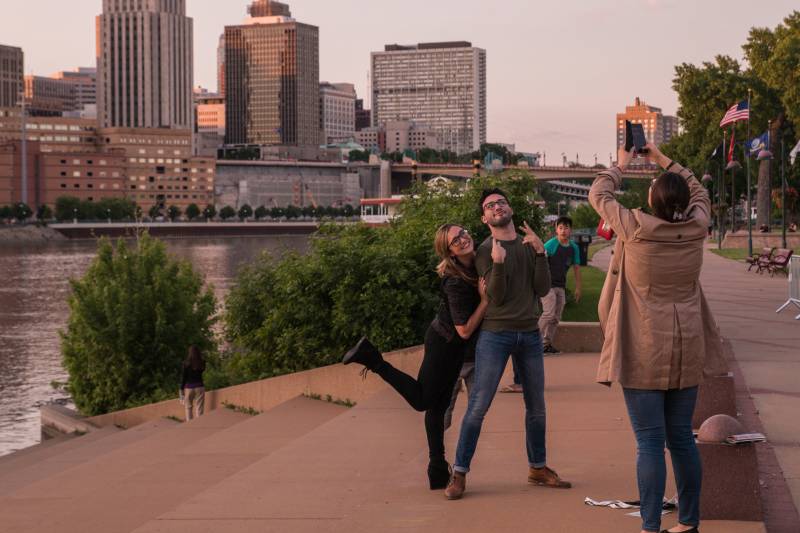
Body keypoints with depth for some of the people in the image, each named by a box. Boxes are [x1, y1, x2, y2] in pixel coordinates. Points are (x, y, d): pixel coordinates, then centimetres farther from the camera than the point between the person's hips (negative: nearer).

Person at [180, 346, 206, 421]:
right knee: (199, 409, 3)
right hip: (199, 387, 2)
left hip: (188, 387, -2)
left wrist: (181, 389, -2)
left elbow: (184, 377, -9)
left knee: (188, 408, 12)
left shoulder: (186, 363, -10)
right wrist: (201, 357, 9)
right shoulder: (202, 363, -3)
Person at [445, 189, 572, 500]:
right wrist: (498, 263, -25)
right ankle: (459, 474, -2)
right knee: (478, 406, -7)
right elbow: (496, 296, -10)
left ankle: (538, 468, 25)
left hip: (530, 334, 4)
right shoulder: (485, 251, -2)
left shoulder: (529, 245, 9)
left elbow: (542, 289, 1)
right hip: (495, 334, -4)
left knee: (536, 406, 11)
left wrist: (539, 253, -9)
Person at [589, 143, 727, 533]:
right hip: (686, 352, 4)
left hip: (644, 353, -4)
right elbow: (699, 193, 20)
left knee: (650, 442, -4)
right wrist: (663, 160, 26)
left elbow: (599, 195, 3)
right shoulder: (696, 228, -3)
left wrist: (620, 164, 20)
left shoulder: (637, 229, -13)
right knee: (681, 438, 12)